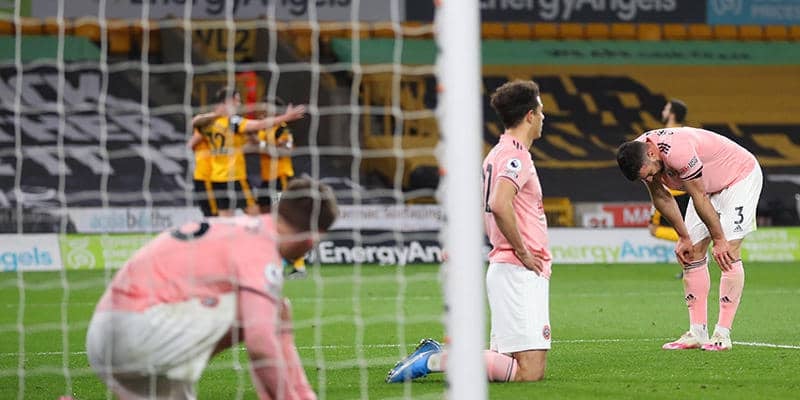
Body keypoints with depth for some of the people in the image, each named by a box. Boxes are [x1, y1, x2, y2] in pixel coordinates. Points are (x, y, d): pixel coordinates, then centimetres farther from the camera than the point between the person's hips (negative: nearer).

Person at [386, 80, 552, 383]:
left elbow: (482, 211, 28)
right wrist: (522, 252, -18)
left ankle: (438, 354, 6)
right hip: (521, 272, -10)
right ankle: (435, 360, -16)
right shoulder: (516, 156, -12)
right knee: (530, 373, -14)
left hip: (502, 266, 10)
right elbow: (500, 205, -28)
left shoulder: (497, 154, 18)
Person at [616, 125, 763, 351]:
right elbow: (661, 198, 2)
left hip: (740, 177, -8)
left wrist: (719, 240, -21)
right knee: (691, 254, 1)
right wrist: (683, 237, 2)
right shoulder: (638, 157, -13)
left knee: (727, 253, -17)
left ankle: (723, 334, -19)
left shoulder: (677, 151, -39)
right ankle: (697, 333, 2)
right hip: (707, 186, 8)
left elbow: (699, 197, -30)